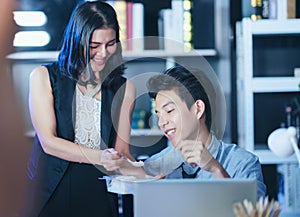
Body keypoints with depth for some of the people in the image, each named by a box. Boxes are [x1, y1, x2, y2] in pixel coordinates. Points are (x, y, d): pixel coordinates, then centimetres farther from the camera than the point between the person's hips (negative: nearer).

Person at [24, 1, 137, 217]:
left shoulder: (124, 88, 6)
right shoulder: (44, 77, -1)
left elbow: (121, 149, 4)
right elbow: (48, 142, -11)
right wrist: (99, 157, -24)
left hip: (99, 197, 2)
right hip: (50, 193, -2)